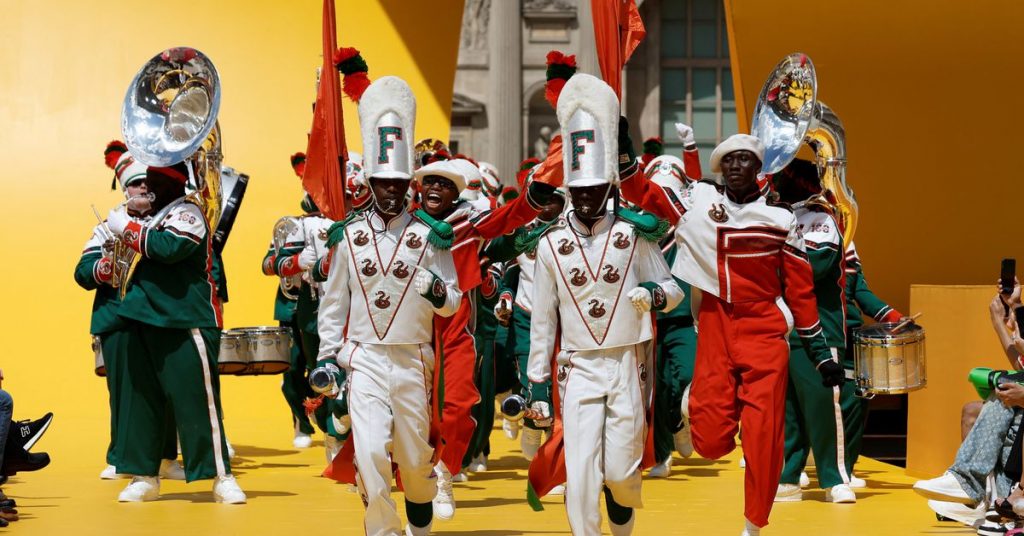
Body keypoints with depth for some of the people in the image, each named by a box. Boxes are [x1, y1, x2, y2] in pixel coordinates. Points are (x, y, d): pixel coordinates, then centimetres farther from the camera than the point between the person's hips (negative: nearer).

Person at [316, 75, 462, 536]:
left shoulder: (429, 235, 0)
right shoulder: (348, 235, 3)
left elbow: (453, 303, 2)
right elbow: (333, 302, 8)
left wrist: (438, 292, -20)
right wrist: (326, 357, 3)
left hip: (413, 360, 0)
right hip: (363, 360, 0)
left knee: (415, 458, 10)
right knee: (370, 453, -15)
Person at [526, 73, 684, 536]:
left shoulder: (635, 235, -1)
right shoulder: (551, 245, 2)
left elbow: (674, 288, 7)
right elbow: (542, 320, 6)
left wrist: (654, 294, -17)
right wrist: (537, 383, 5)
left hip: (628, 364, 0)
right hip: (579, 370, 1)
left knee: (620, 470, 1)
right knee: (580, 473, -8)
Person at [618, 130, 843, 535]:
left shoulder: (780, 217, 3)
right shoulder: (698, 201, 5)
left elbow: (800, 289, 5)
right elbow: (642, 194, 5)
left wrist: (820, 351, 5)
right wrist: (623, 148, -8)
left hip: (764, 334, -1)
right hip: (714, 332, 1)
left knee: (763, 437, -6)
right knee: (709, 443, -3)